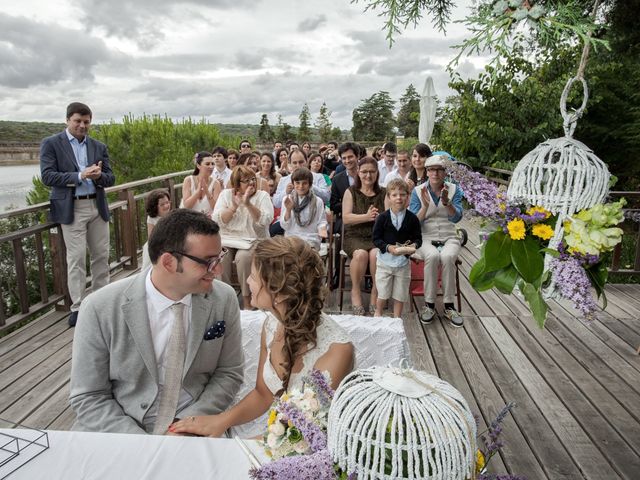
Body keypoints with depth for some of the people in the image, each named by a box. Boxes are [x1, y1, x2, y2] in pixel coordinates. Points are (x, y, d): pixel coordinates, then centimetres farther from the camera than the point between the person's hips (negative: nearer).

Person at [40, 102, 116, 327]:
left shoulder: (99, 147, 11)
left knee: (101, 256, 8)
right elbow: (47, 176, -9)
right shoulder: (51, 144, 0)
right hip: (71, 209, -4)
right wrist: (80, 176, -20)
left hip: (97, 207, 4)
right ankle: (77, 307, 5)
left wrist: (98, 175, -17)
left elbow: (110, 178, 6)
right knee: (76, 258, -4)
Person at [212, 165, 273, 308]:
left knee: (243, 256, -32)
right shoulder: (226, 194, 8)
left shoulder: (262, 195, 2)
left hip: (252, 240, -2)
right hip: (228, 239, 2)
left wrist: (248, 204, -22)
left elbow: (265, 221, -13)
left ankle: (247, 300, -15)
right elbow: (217, 220, -3)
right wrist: (235, 206, -15)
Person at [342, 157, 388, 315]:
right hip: (355, 236, -1)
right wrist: (367, 216, -18)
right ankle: (355, 291, -11)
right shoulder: (351, 192, 9)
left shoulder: (384, 193, 12)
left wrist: (378, 217, -22)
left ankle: (376, 291, -10)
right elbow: (346, 218, -4)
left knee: (376, 254, -32)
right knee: (360, 254, -33)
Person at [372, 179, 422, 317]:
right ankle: (378, 314, 34)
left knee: (400, 293, 11)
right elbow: (376, 238, -7)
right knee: (382, 292, 10)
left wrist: (414, 245, -20)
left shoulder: (412, 218, -4)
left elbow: (418, 238, 2)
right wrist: (388, 247, -23)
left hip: (403, 260, 1)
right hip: (385, 259, -1)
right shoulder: (382, 217, -9)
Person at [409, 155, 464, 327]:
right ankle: (429, 304, -20)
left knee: (447, 256, -32)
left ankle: (449, 305, -18)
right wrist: (425, 205, -22)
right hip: (426, 237, -1)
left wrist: (447, 202, -28)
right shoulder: (418, 191, 1)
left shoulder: (454, 190, 3)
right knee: (432, 256, -34)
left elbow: (456, 218, -10)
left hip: (449, 238, 1)